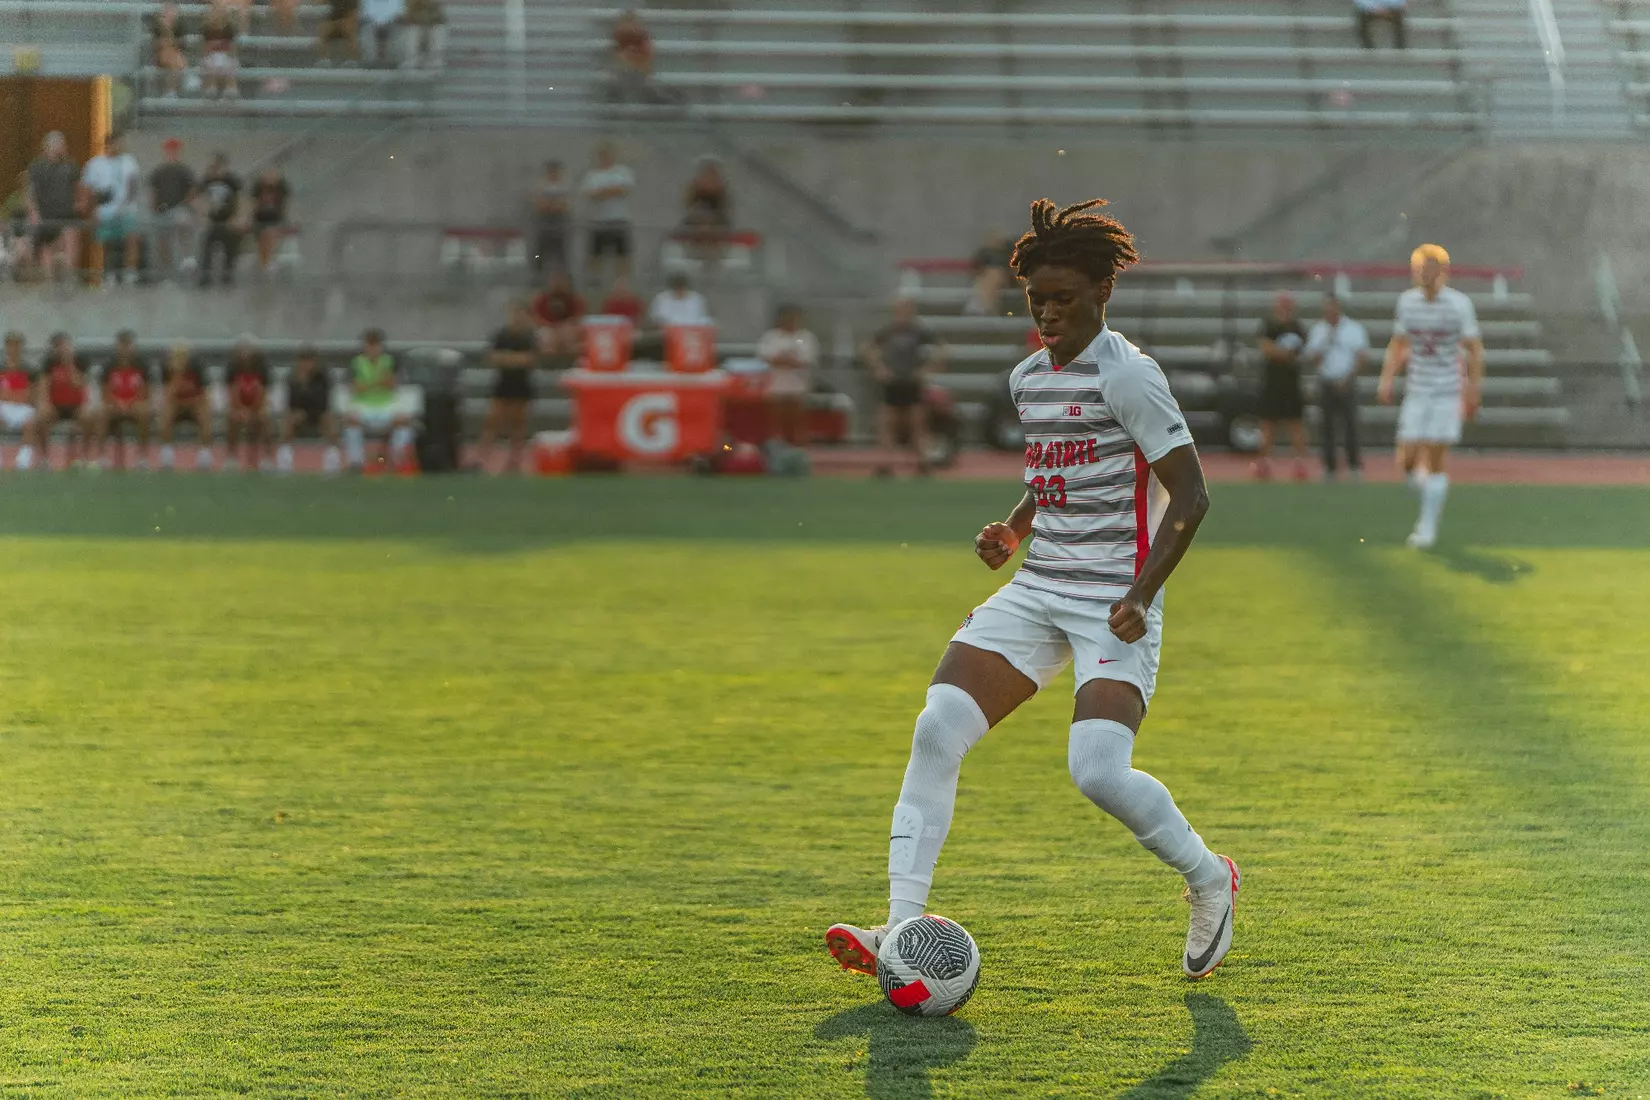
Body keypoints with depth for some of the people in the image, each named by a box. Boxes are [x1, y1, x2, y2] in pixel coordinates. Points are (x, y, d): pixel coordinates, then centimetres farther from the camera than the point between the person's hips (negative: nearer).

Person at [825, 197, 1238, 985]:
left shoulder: (1125, 374, -10)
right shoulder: (1028, 378, 13)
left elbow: (1189, 494, -12)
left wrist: (1142, 594, -21)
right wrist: (1014, 530, 10)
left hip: (1115, 603, -7)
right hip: (1036, 592, 7)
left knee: (1098, 772, -21)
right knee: (937, 730, -11)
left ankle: (1209, 883, 8)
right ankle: (902, 929, -11)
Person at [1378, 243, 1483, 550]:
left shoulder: (1459, 303, -6)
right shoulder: (1407, 301, 4)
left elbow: (1474, 349, -2)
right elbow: (1398, 344, 14)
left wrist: (1474, 391, -6)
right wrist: (1387, 380, 4)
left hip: (1447, 393, -3)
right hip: (1416, 392, 3)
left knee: (1436, 459, -5)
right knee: (1407, 460, -4)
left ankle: (1428, 526, 6)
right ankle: (1429, 501, 26)